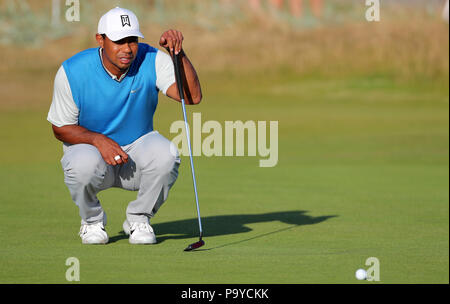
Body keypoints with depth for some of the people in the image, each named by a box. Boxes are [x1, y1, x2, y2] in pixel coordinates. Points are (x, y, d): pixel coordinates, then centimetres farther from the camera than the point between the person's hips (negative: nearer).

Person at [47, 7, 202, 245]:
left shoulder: (152, 61, -14)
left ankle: (138, 220, -4)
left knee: (165, 154, -32)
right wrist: (98, 140, -26)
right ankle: (92, 221, -2)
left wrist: (178, 53, -38)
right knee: (84, 164, -37)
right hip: (88, 147, -1)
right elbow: (61, 128, -8)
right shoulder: (72, 72, -16)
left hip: (138, 148, 1)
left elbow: (192, 96, -26)